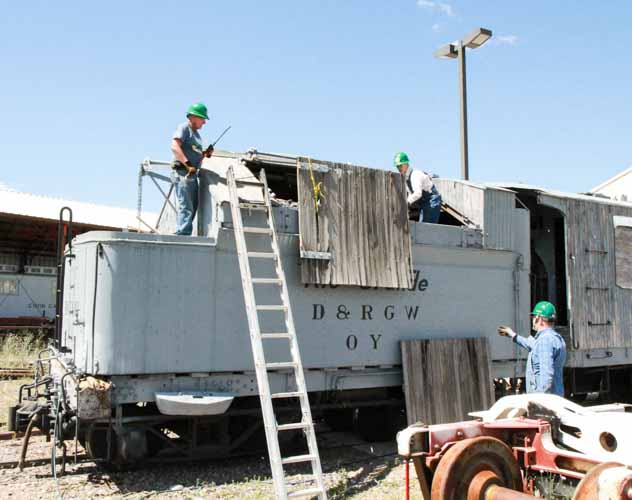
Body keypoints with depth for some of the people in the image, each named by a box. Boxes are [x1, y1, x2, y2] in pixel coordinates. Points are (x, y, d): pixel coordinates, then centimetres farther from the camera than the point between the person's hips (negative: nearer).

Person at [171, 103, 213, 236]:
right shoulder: (184, 128, -4)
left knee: (192, 207, 11)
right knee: (186, 207, -14)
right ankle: (183, 234, -16)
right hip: (183, 172, -10)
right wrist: (187, 164, -25)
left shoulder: (196, 133, 23)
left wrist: (206, 153, 8)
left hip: (192, 174, 10)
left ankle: (181, 234, 16)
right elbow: (175, 147, -18)